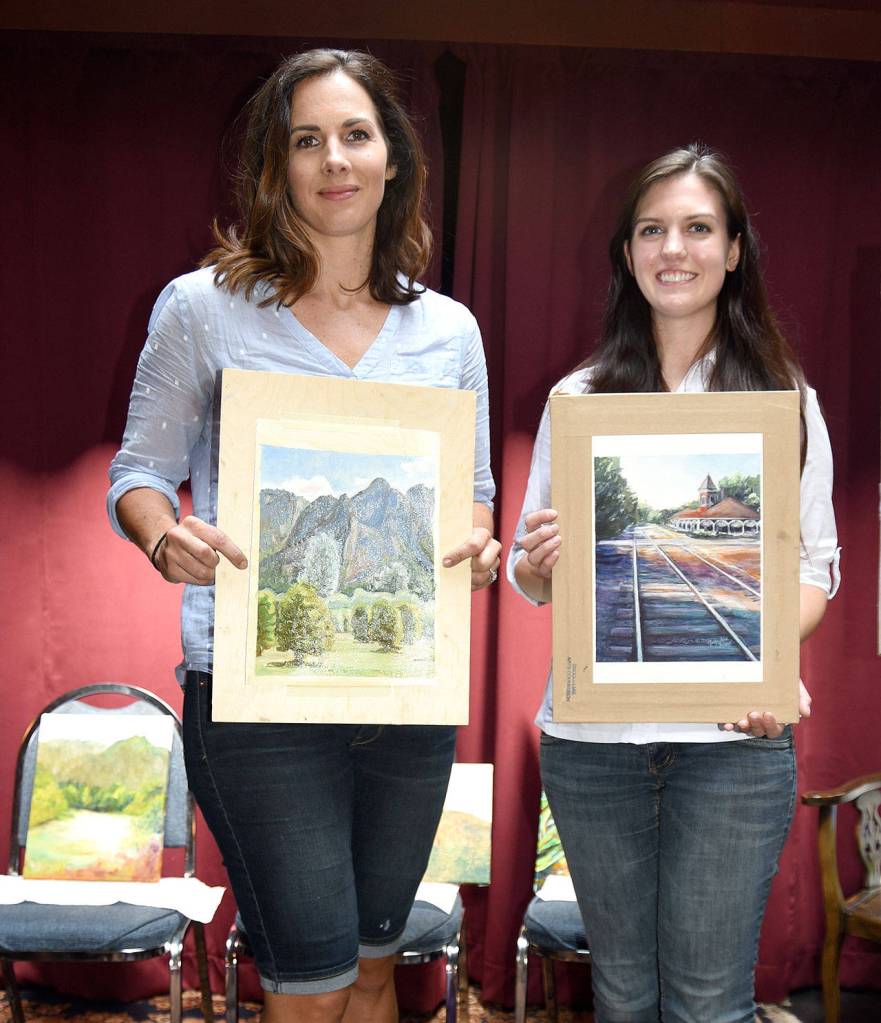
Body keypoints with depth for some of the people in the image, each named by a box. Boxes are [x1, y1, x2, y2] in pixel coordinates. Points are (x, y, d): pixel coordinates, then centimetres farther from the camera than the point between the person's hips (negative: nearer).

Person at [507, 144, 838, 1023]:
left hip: (734, 735, -1)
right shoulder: (577, 398, 7)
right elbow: (529, 576, 10)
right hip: (593, 734, 2)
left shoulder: (786, 399, 5)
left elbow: (815, 562, 5)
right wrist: (538, 562, -14)